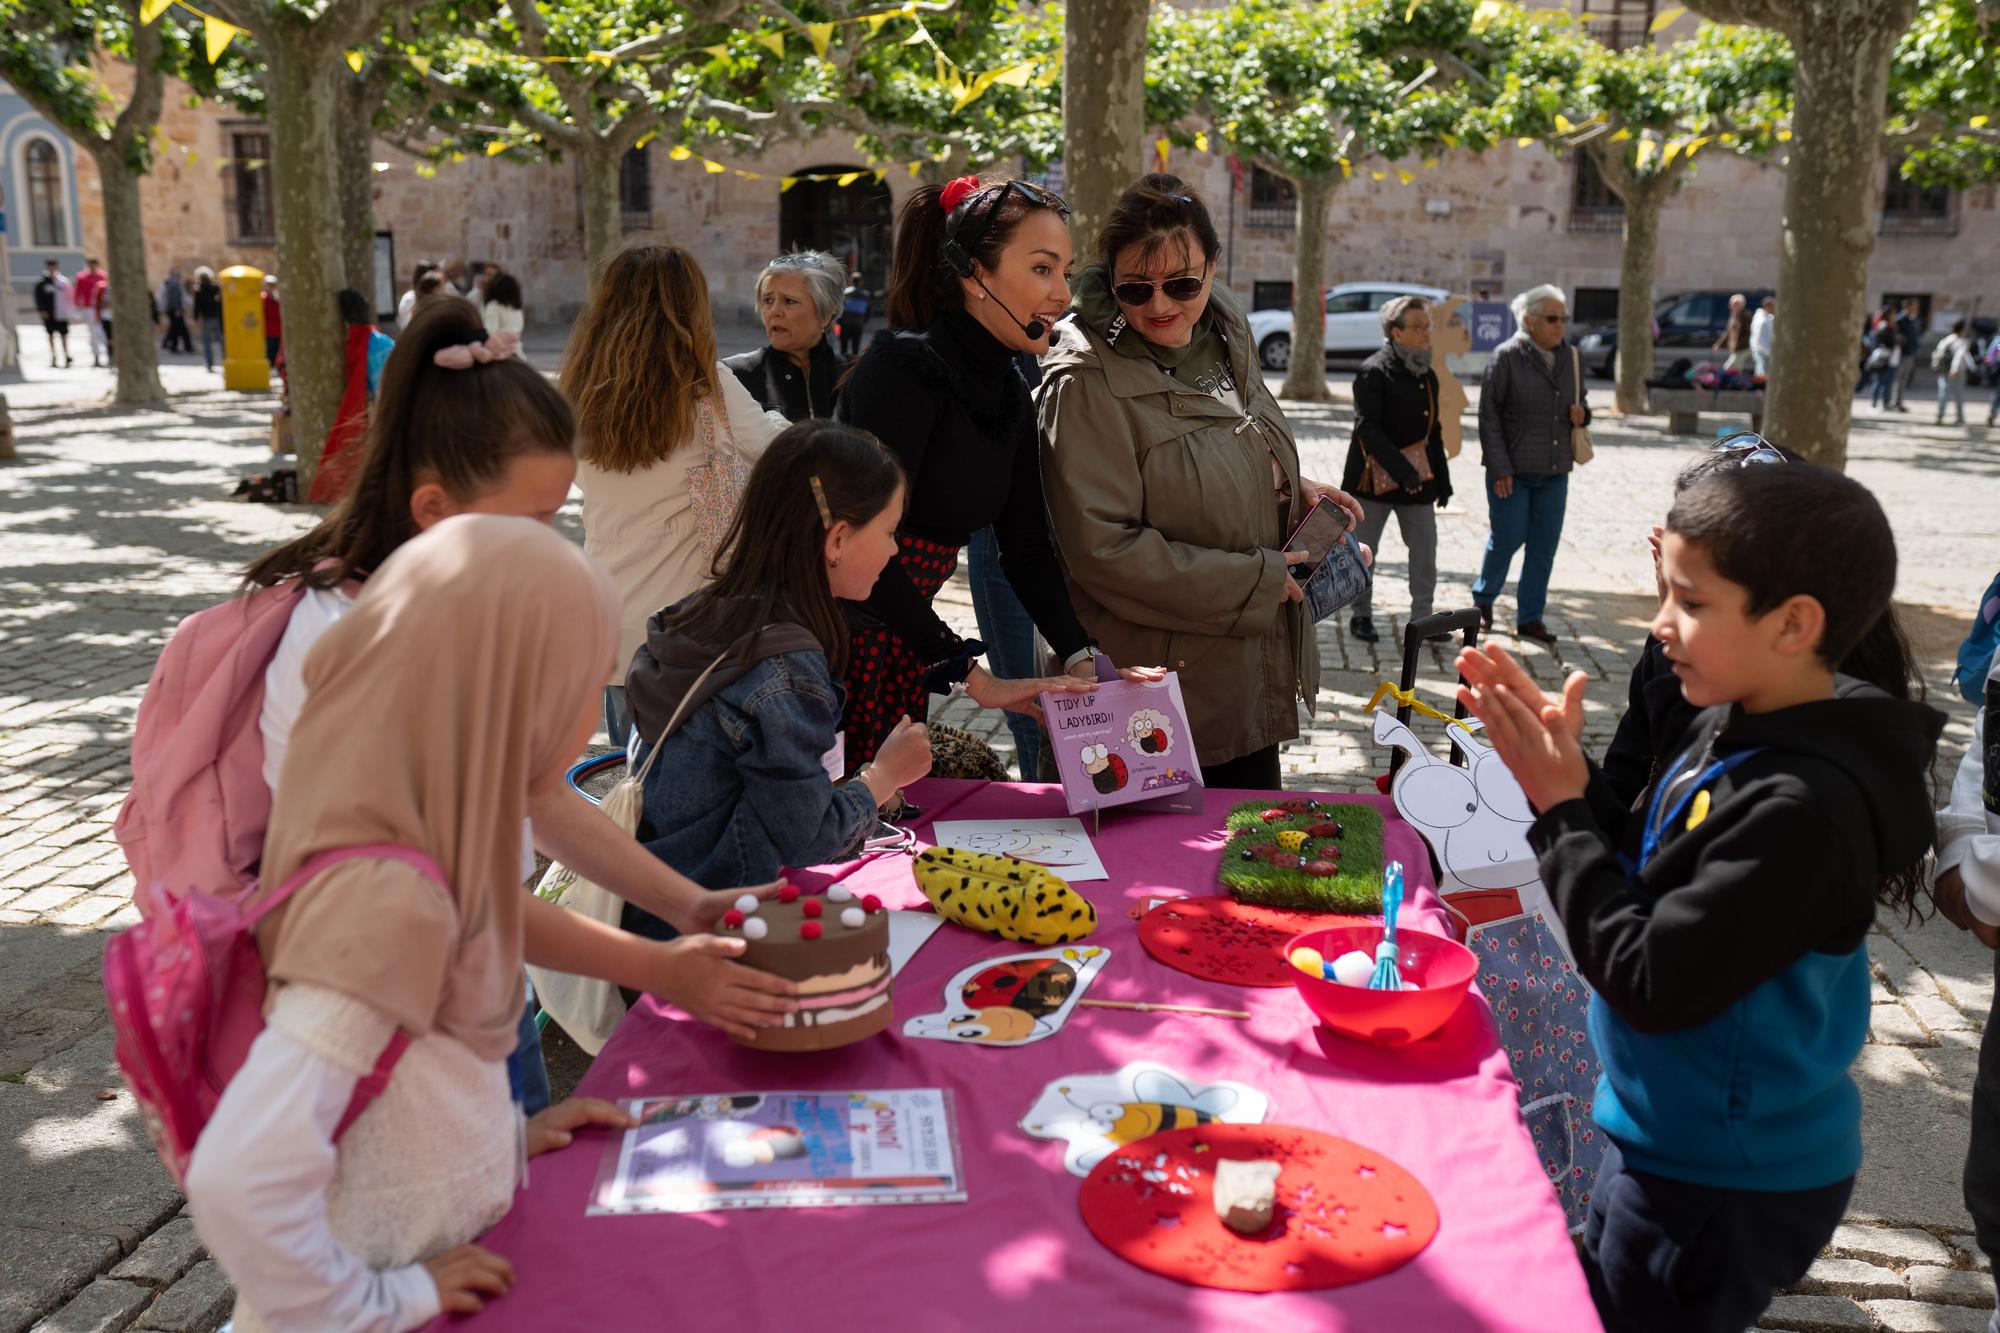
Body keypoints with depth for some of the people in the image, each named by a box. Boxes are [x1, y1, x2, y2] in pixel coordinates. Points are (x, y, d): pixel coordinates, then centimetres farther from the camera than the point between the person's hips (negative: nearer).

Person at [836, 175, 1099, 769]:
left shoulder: (1009, 392, 7)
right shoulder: (904, 367, -18)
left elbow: (1027, 548, 9)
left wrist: (1082, 659, -5)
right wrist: (975, 677, -25)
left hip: (903, 647, 8)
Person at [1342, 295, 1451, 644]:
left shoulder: (1427, 376, 13)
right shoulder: (1373, 372, -10)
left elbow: (1434, 432, 17)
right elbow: (1368, 429, -18)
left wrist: (1442, 482, 14)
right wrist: (1402, 470, -25)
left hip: (1418, 481, 6)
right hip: (1375, 478, -6)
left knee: (1425, 552, 2)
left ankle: (1422, 618, 11)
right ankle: (1362, 615, 18)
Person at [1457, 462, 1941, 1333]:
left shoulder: (1804, 806, -31)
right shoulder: (1734, 729, -3)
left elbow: (1652, 984, -28)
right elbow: (1644, 880, 5)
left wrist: (1560, 808, -22)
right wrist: (1564, 764, -9)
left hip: (1725, 1188, -9)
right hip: (1669, 1140, 9)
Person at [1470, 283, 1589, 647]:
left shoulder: (1568, 357, 10)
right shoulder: (1508, 356, -8)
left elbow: (1580, 400, 24)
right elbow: (1488, 413, -10)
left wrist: (1581, 413, -2)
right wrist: (1499, 467, -14)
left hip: (1555, 470, 6)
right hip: (1513, 469, -5)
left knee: (1545, 545, 6)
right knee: (1508, 539, 0)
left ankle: (1530, 617, 16)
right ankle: (1483, 597, 26)